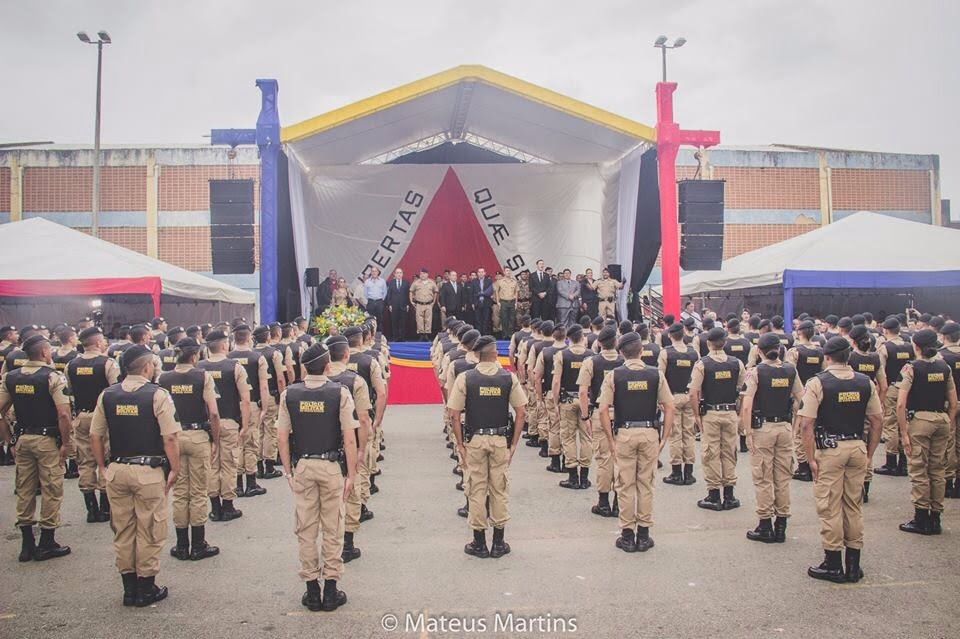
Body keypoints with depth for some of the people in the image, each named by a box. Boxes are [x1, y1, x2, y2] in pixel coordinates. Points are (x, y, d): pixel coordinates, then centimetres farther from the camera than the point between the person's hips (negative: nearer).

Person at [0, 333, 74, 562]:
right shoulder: (53, 377, -13)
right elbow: (63, 415, -19)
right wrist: (66, 443, -10)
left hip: (23, 439, 6)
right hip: (47, 440, -6)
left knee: (24, 490, 13)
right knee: (51, 491, 4)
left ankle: (27, 544, 21)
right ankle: (47, 544, 11)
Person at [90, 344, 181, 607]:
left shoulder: (107, 395, 4)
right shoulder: (157, 395, -11)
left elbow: (95, 437, 6)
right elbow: (170, 438, -14)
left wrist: (102, 467, 17)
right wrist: (174, 470, -4)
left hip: (116, 470, 5)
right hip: (149, 471, -5)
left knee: (122, 530, 15)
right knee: (149, 531, 7)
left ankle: (129, 588, 24)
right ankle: (146, 589, 16)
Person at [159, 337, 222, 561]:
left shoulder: (163, 379, 0)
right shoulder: (203, 377, -8)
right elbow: (213, 413, -12)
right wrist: (215, 440, -1)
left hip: (172, 437, 3)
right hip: (198, 436, -3)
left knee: (179, 492, 12)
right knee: (198, 493, 7)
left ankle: (182, 546, 20)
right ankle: (198, 546, 14)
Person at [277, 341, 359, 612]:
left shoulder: (289, 394, -2)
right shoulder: (340, 393, -10)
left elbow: (283, 438, -1)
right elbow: (350, 439, -11)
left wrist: (288, 471, 8)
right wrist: (351, 474, -3)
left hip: (302, 467, 2)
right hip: (332, 467, -2)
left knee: (306, 530, 12)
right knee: (332, 530, 10)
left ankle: (312, 591, 21)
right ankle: (331, 591, 17)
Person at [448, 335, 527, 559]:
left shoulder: (465, 378, -6)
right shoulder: (509, 378, -2)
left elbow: (454, 414, -8)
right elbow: (520, 412, -2)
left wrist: (460, 443, 0)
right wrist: (514, 443, 4)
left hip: (474, 439, -1)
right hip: (501, 439, 1)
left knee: (477, 489, 9)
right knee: (499, 489, 11)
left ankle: (479, 544, 17)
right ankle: (498, 543, 19)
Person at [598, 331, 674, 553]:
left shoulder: (614, 376, -4)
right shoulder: (656, 374, 0)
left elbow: (603, 411, -9)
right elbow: (669, 408, -1)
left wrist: (611, 440, -2)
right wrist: (664, 437, 5)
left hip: (624, 433, -1)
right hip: (650, 433, 1)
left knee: (625, 485, 8)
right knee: (646, 484, 11)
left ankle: (627, 535, 14)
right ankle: (643, 535, 17)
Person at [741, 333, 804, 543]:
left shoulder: (756, 372, -10)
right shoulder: (791, 371, 2)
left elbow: (746, 407, -16)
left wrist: (748, 433, -11)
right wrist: (796, 426, 17)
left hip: (762, 428, -4)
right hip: (785, 427, 4)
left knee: (763, 478, 4)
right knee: (783, 478, 11)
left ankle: (765, 526, 9)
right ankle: (781, 525, 19)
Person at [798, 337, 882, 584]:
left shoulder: (818, 382, -10)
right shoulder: (866, 383, 3)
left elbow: (806, 424, -15)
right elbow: (876, 422, 6)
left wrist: (811, 459, -8)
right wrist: (869, 454, 14)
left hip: (830, 450, -5)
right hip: (858, 447, 5)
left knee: (830, 507, 4)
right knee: (854, 506, 14)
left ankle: (833, 565, 12)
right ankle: (853, 565, 22)